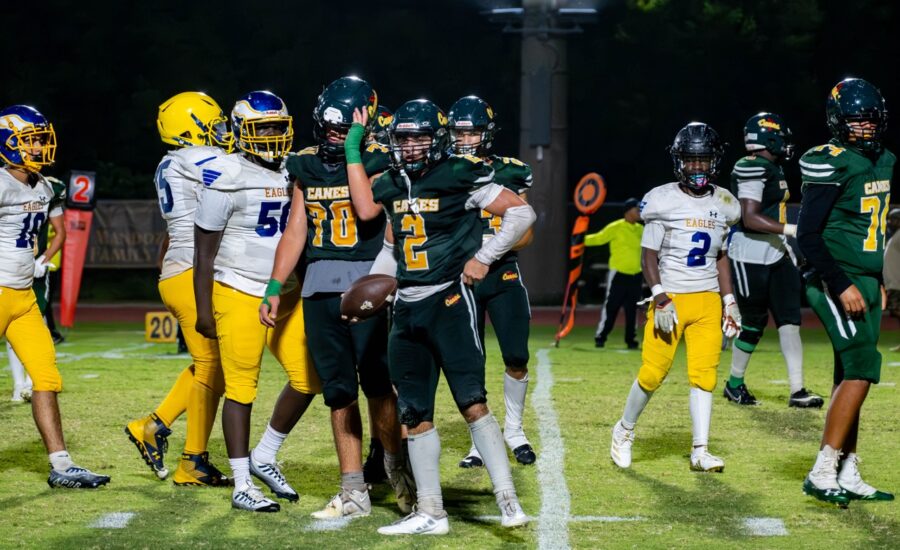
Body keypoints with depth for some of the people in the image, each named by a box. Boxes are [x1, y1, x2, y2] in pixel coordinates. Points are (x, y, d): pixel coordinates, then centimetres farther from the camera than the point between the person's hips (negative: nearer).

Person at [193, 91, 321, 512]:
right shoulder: (228, 177, -10)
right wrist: (203, 309, -11)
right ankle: (242, 486, 6)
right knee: (241, 387, -2)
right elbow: (205, 248, -8)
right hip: (239, 294, -6)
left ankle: (263, 458, 21)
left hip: (287, 294, 7)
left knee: (308, 377, 4)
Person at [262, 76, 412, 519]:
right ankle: (353, 493, 12)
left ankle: (396, 467, 19)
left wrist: (354, 150, -17)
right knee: (339, 393, 7)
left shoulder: (380, 161, -4)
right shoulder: (307, 166, 12)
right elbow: (296, 231, 16)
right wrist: (274, 289, 13)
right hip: (319, 286, 5)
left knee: (377, 386, -6)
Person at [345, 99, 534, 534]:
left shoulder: (459, 177, -7)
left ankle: (508, 499, -11)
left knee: (472, 403, -14)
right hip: (407, 307, 7)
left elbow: (521, 212, -5)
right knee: (415, 414, 7)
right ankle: (430, 512, 14)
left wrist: (484, 257, -10)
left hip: (450, 301, -7)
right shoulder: (392, 184, 12)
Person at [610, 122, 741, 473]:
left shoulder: (723, 204, 9)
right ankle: (624, 431, 21)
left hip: (708, 301, 4)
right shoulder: (663, 201, -6)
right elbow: (649, 255, -5)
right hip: (670, 299, -4)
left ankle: (700, 451, -3)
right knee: (653, 373, -3)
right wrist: (660, 299, -15)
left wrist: (729, 301, 10)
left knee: (704, 373, -5)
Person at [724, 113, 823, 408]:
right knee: (753, 324, 2)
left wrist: (785, 246, 20)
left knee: (790, 320, 1)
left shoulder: (773, 169, 14)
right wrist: (792, 229, -24)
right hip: (750, 258, -9)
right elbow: (750, 219, -22)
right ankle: (734, 383, 21)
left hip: (776, 256, 9)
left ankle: (797, 390, 0)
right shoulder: (752, 169, -16)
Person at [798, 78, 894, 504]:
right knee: (861, 368, -16)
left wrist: (878, 281, 19)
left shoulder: (884, 162, 13)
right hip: (836, 283, -9)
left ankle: (847, 476, 13)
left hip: (866, 282, 9)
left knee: (851, 376, 9)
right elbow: (808, 235, -18)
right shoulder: (831, 165, -15)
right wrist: (842, 285, -20)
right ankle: (821, 473, -13)